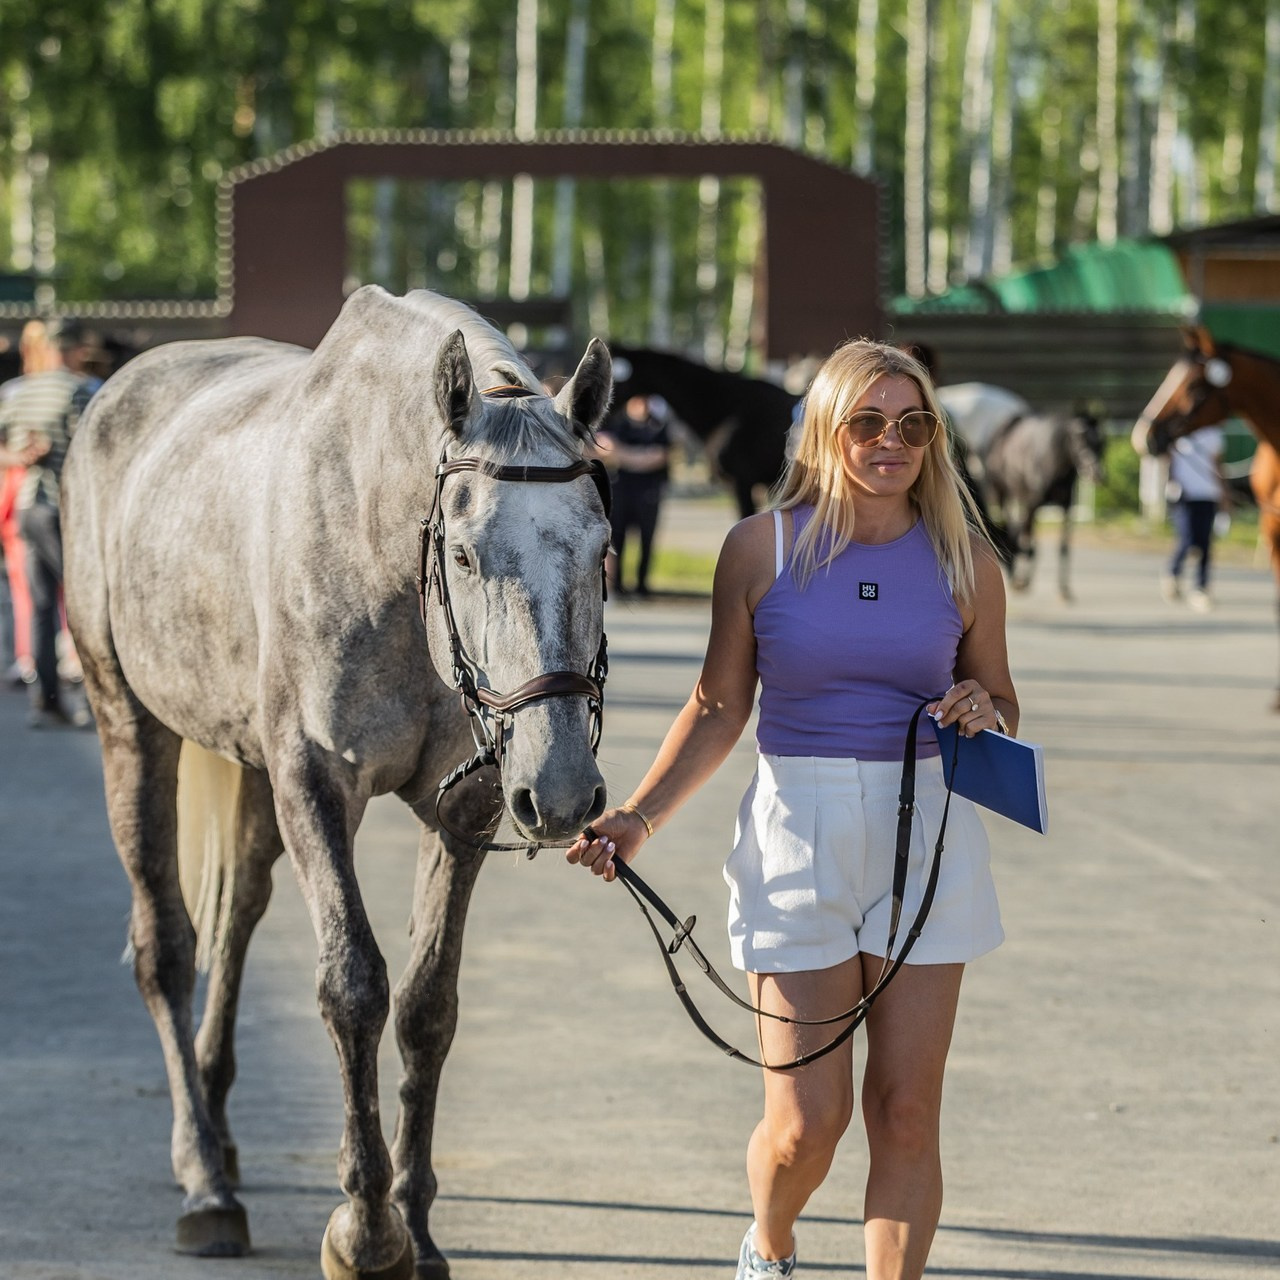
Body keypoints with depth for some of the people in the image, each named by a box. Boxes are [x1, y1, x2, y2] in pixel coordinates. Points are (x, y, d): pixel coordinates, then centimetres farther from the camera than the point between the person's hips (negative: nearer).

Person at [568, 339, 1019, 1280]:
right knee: (807, 1119, -1)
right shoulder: (762, 549, -1)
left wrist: (982, 712, -11)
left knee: (907, 1113, 0)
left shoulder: (965, 562, 2)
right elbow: (719, 709, 5)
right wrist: (637, 819, -4)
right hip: (797, 829, -1)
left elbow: (1001, 706, 13)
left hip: (928, 840, 1)